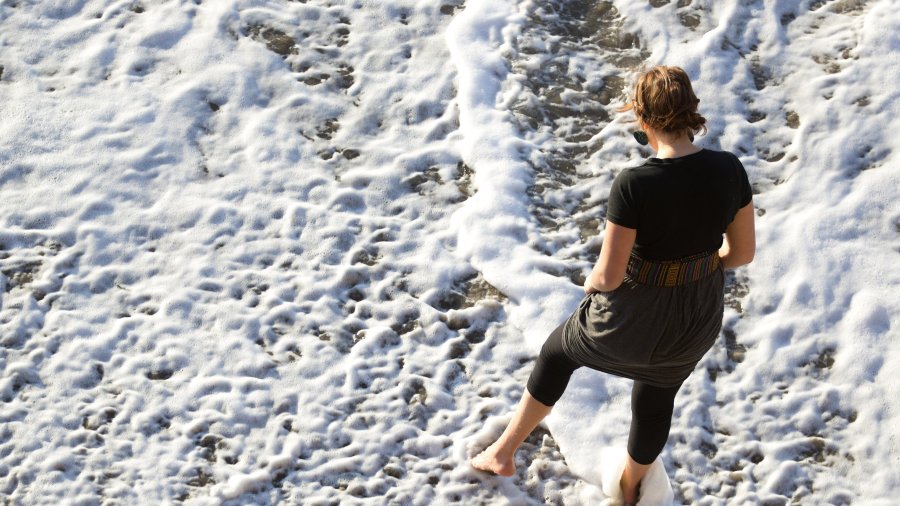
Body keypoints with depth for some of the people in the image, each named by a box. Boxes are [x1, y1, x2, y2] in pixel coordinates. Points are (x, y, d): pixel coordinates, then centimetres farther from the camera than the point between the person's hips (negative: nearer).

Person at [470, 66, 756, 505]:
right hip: (700, 320, 4)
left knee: (558, 350, 29)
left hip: (634, 321, -4)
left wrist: (591, 283, 1)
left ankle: (503, 453, 46)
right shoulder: (729, 169, -15)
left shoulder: (633, 184, -29)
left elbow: (609, 275, -22)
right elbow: (743, 251, -3)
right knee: (656, 398, 33)